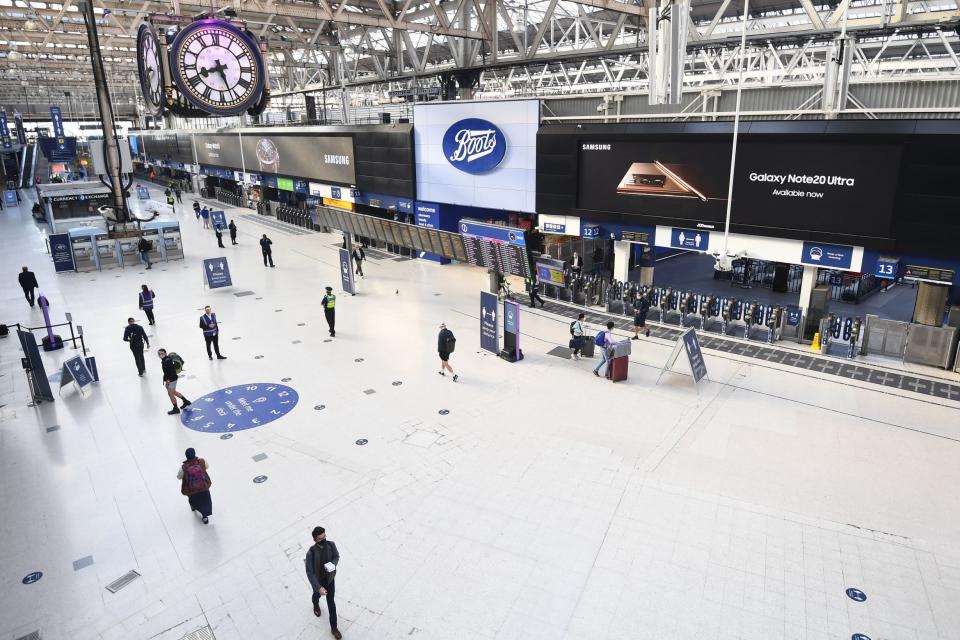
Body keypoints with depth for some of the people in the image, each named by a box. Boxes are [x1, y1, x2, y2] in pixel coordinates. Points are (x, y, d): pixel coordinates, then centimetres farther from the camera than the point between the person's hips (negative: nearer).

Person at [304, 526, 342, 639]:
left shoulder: (331, 544, -25)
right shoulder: (311, 553, -35)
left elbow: (336, 556, -4)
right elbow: (309, 573, -28)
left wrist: (333, 565, -27)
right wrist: (318, 587, -34)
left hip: (330, 579, 2)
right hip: (318, 580, -2)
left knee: (331, 602, 13)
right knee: (317, 595, 30)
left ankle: (334, 628, 31)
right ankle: (316, 605, 67)